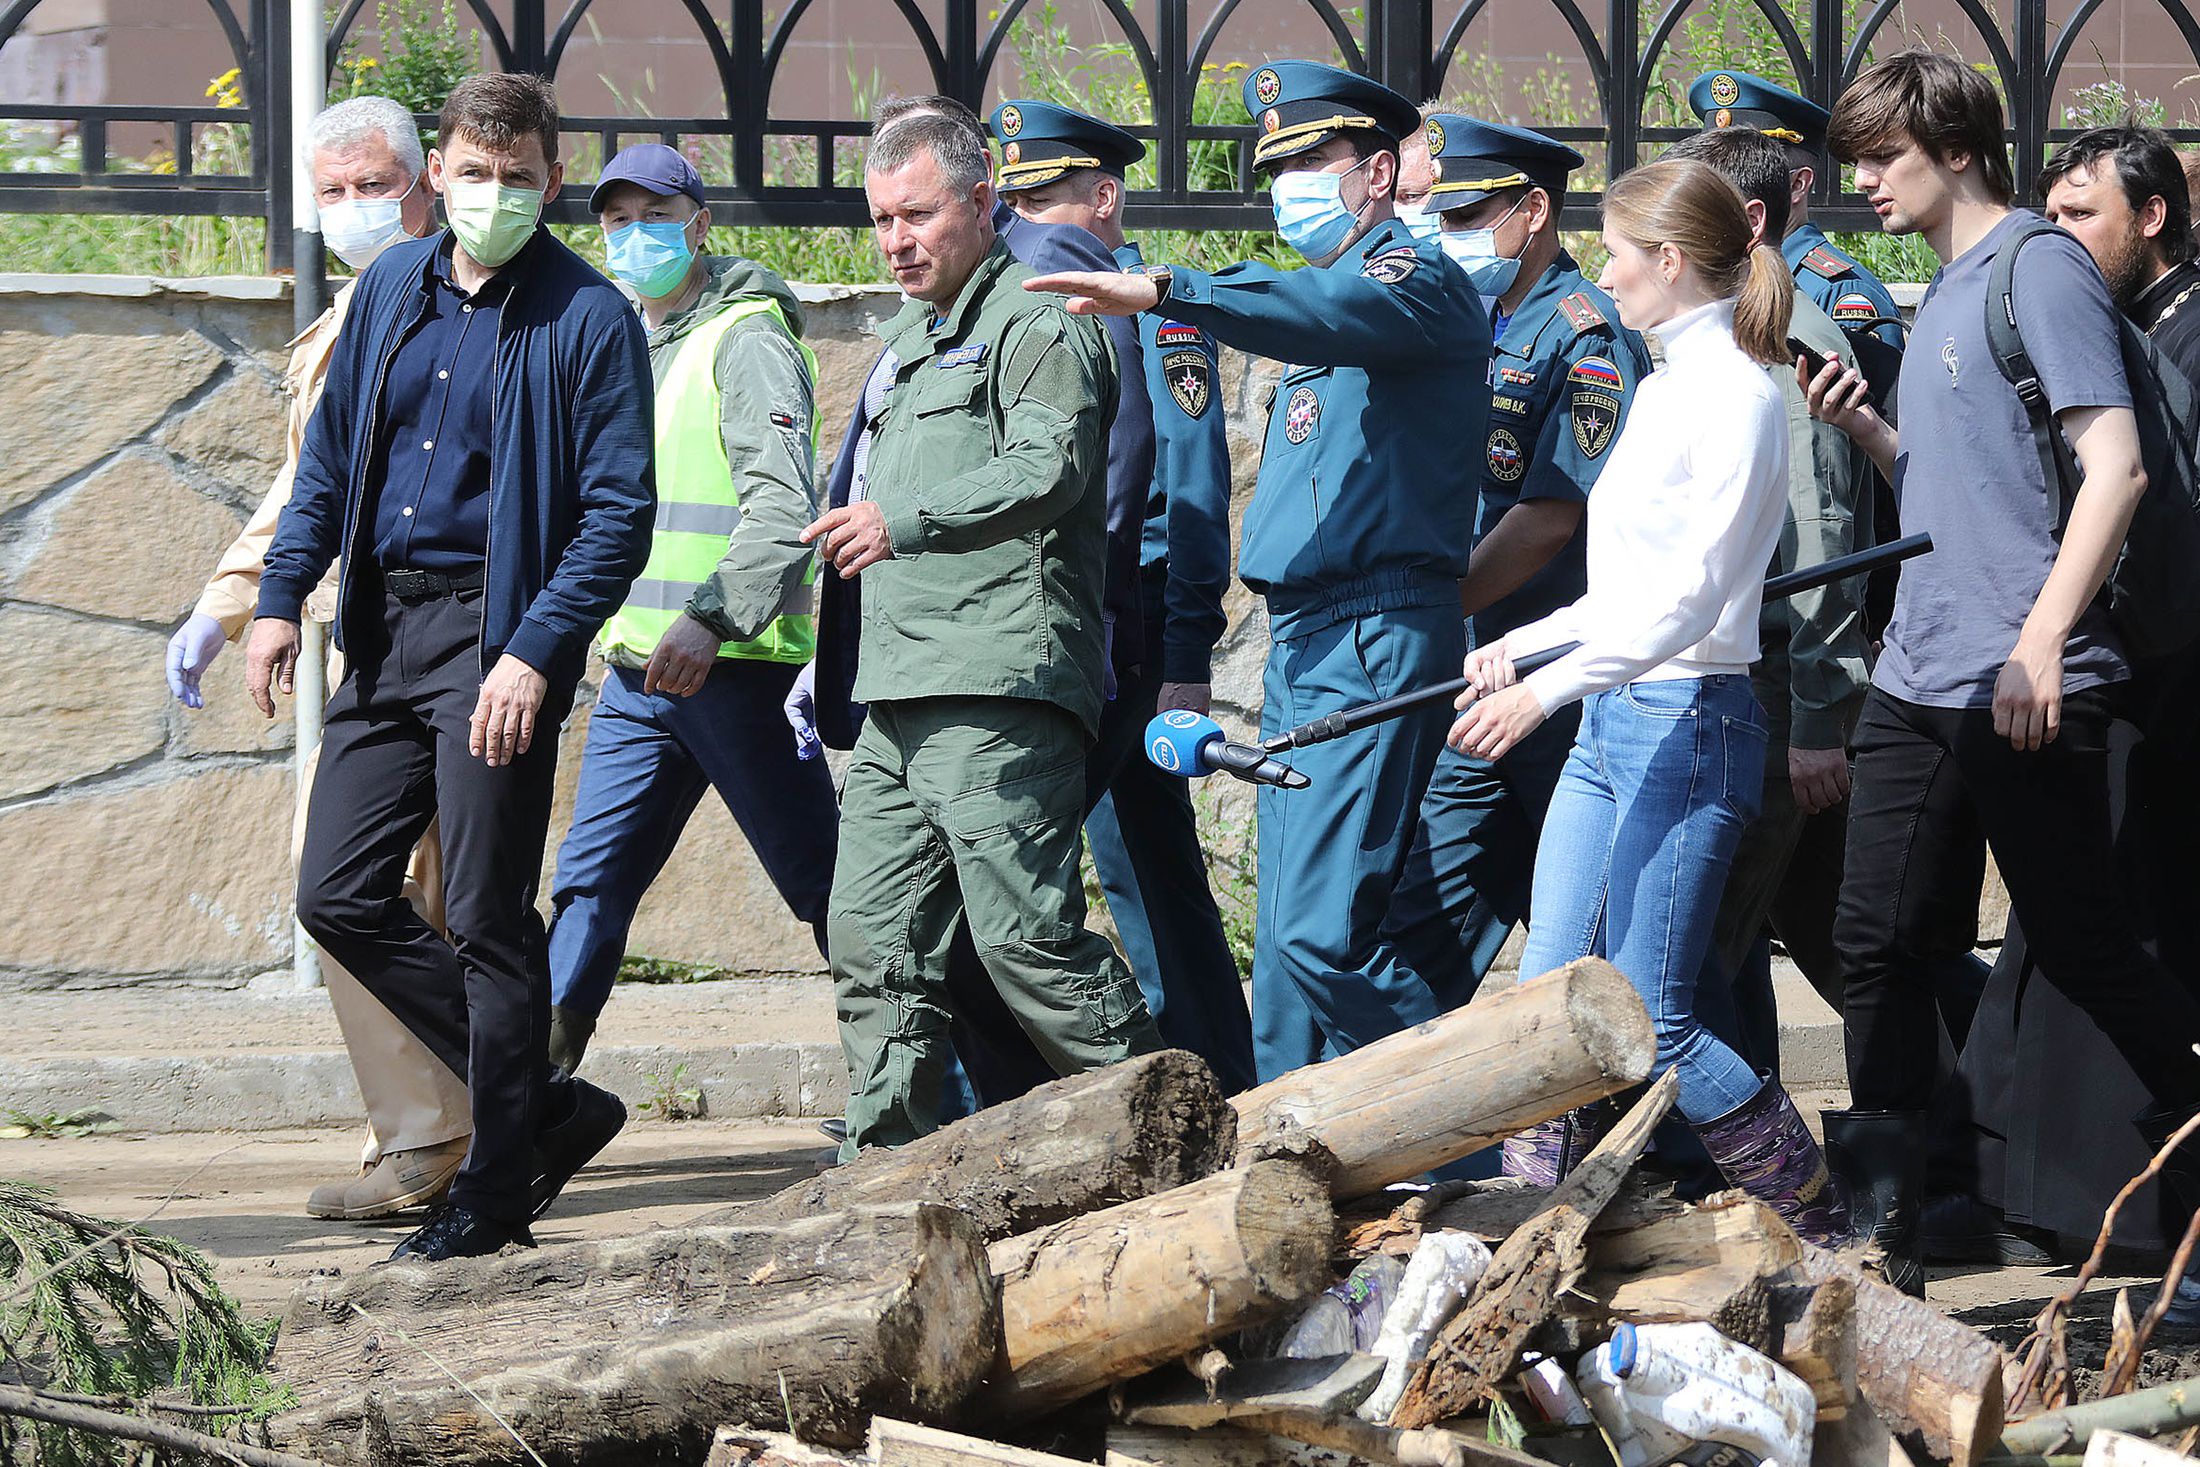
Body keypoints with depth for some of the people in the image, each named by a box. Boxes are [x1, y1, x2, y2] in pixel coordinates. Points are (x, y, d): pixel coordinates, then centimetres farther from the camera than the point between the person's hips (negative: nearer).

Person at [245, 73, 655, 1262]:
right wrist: (281, 594, 9)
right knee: (339, 897, 5)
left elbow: (619, 514, -11)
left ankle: (495, 1187, 9)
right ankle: (544, 1106, 16)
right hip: (384, 629, 7)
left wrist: (534, 654, -20)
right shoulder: (391, 289, 11)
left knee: (486, 919, -3)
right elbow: (331, 455, 19)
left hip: (497, 638, -7)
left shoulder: (588, 320, -8)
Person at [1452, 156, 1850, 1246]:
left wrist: (1548, 686, -23)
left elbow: (1688, 595, -20)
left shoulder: (1735, 393, -12)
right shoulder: (1665, 388, 17)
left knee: (1646, 1019, -9)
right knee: (1547, 1000, 3)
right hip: (1608, 721, 9)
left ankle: (1818, 1226, 1)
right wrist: (1520, 646, 21)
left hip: (1690, 718, -9)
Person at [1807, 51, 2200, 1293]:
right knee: (1876, 940, 4)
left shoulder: (2041, 267, -10)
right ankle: (1886, 1221, 9)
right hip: (1918, 680, 8)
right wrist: (1866, 428, 6)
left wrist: (2041, 643, -23)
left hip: (2025, 690, -8)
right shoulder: (1946, 291, 16)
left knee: (2084, 949, 0)